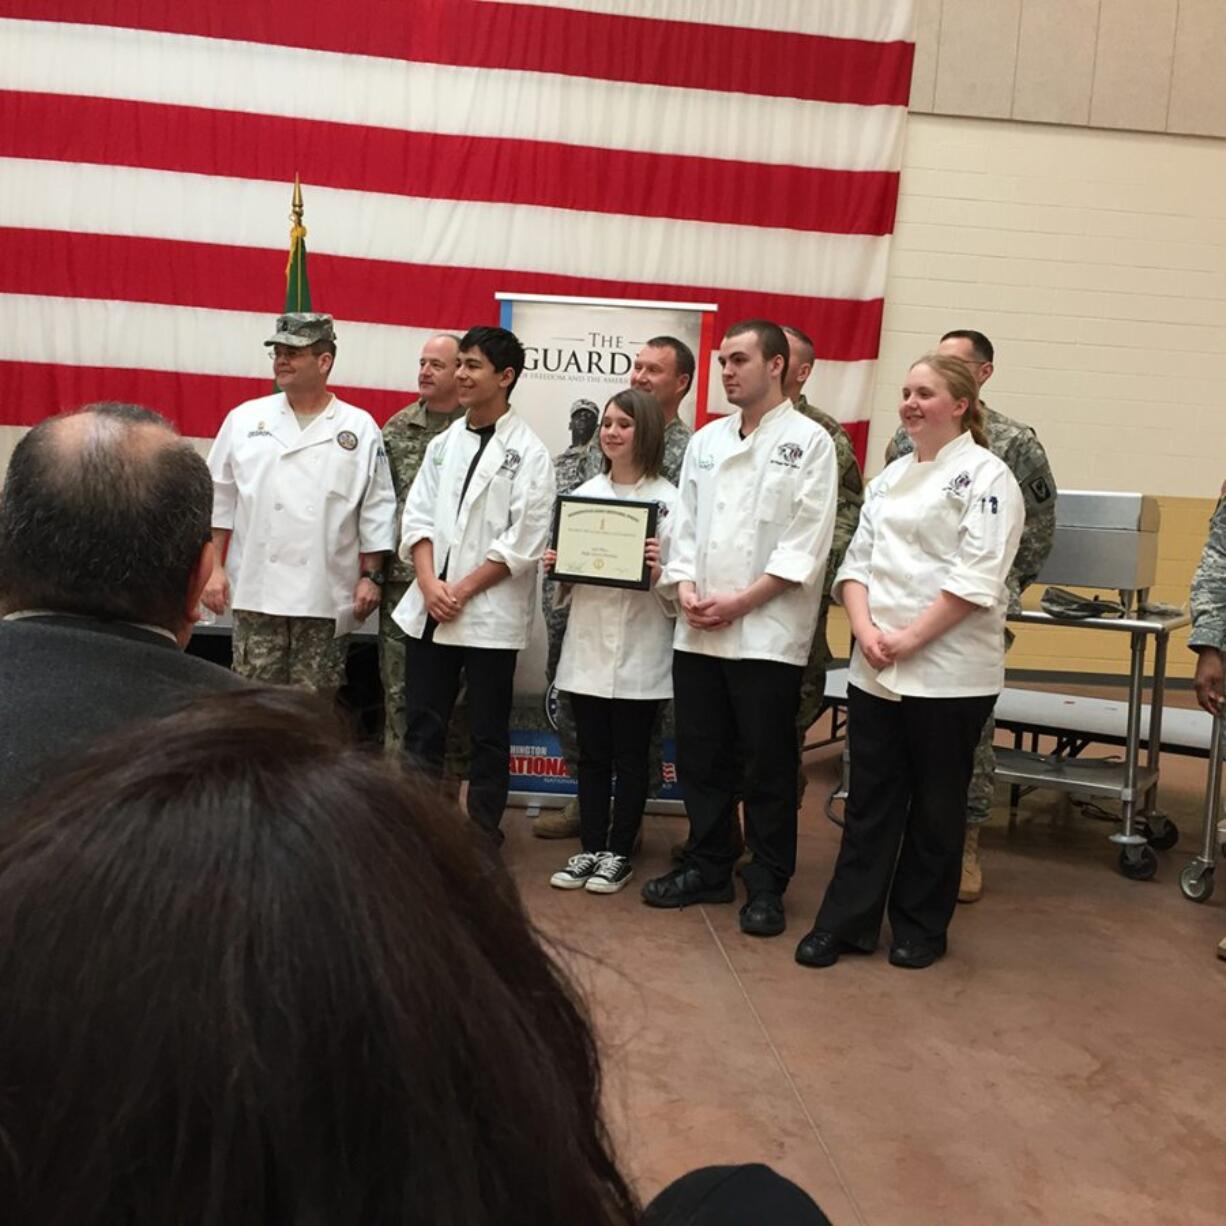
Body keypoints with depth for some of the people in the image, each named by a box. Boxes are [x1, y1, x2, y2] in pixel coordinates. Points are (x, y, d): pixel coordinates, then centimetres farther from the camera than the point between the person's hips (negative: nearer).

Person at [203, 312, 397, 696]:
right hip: (256, 591, 1)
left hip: (326, 597, -1)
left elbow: (376, 511, 4)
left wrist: (371, 576, 1)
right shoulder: (245, 420, 6)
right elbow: (219, 500, 8)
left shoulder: (360, 429, 3)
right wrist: (215, 568, 3)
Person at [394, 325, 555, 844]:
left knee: (488, 734, 6)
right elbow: (418, 517, 7)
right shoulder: (443, 444, 12)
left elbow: (523, 542, -10)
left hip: (490, 613, -5)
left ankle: (482, 834, 18)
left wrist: (462, 591, -13)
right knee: (421, 727, 9)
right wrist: (429, 583, -9)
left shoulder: (529, 454, -4)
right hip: (428, 609, 5)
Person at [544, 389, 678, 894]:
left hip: (640, 650, -4)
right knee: (591, 755, 12)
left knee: (631, 758, 8)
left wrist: (660, 572, -26)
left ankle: (619, 853, 20)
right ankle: (590, 848, 24)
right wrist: (554, 565, -6)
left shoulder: (669, 501, -5)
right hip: (587, 645, 4)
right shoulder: (584, 494, 9)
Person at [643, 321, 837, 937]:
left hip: (767, 632, -5)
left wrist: (739, 602, -14)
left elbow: (806, 545, -9)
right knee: (701, 758, 12)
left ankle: (767, 887, 15)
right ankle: (707, 868, 27)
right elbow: (686, 523, 13)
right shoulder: (706, 441, 14)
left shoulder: (808, 442, -3)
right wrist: (685, 588, -4)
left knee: (767, 769, 2)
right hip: (698, 631, 5)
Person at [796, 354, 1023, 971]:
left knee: (936, 804, 8)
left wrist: (909, 638, -16)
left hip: (948, 671, -5)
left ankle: (920, 929, 23)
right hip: (875, 669, 6)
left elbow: (977, 579, -16)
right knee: (870, 798, 10)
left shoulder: (985, 476, -7)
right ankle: (846, 920, 19)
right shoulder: (890, 477, 14)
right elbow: (857, 561, 10)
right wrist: (865, 628, -7)